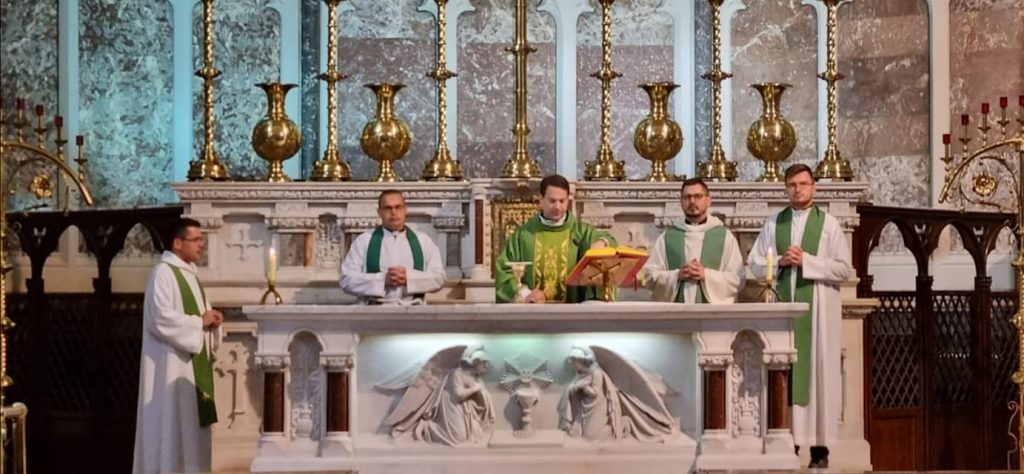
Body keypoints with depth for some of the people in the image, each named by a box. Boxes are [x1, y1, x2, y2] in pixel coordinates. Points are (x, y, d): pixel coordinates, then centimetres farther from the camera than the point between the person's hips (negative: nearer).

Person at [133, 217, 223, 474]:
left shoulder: (189, 273, 16)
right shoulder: (163, 273, -14)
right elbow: (161, 319, -23)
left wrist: (210, 319, 1)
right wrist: (200, 321, -16)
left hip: (192, 362, 10)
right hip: (171, 364, -10)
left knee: (191, 422, 10)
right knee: (172, 425, -7)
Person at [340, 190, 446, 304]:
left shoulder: (423, 242, 14)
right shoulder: (363, 241, 9)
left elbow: (438, 277, 7)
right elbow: (347, 280, 1)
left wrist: (409, 277, -8)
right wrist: (382, 280, -10)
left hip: (412, 309, 2)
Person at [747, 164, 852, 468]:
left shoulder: (829, 223, 2)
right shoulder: (773, 224, 10)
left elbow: (844, 269, -4)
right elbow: (755, 265, 8)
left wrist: (806, 261, -13)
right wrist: (781, 261, -10)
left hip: (818, 308, -2)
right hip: (783, 305, 2)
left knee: (819, 373, -2)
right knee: (785, 373, 0)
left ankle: (820, 446, 0)